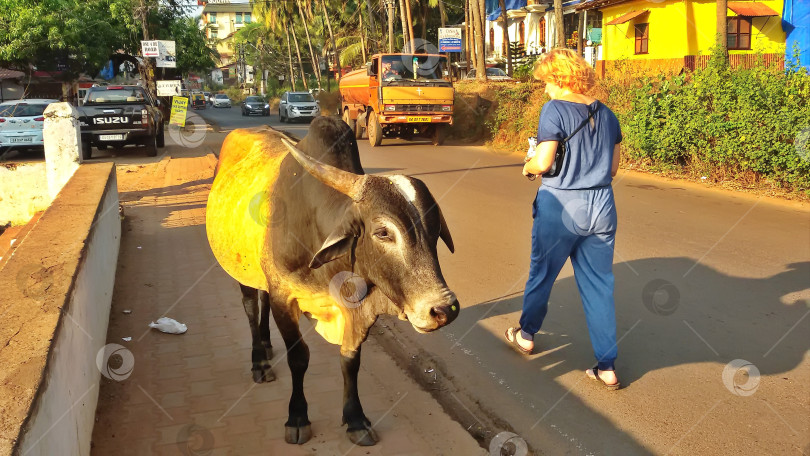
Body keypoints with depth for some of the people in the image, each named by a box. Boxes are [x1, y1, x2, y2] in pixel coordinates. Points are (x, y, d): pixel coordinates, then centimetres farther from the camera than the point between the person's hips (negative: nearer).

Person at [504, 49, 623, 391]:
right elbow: (613, 168, 10)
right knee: (599, 286, 10)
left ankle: (526, 335, 38)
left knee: (541, 274, 17)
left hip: (561, 207, -5)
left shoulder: (554, 110, -12)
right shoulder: (606, 114, 7)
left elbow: (543, 162, -18)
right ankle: (607, 367, 13)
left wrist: (527, 166, 3)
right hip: (601, 208, 5)